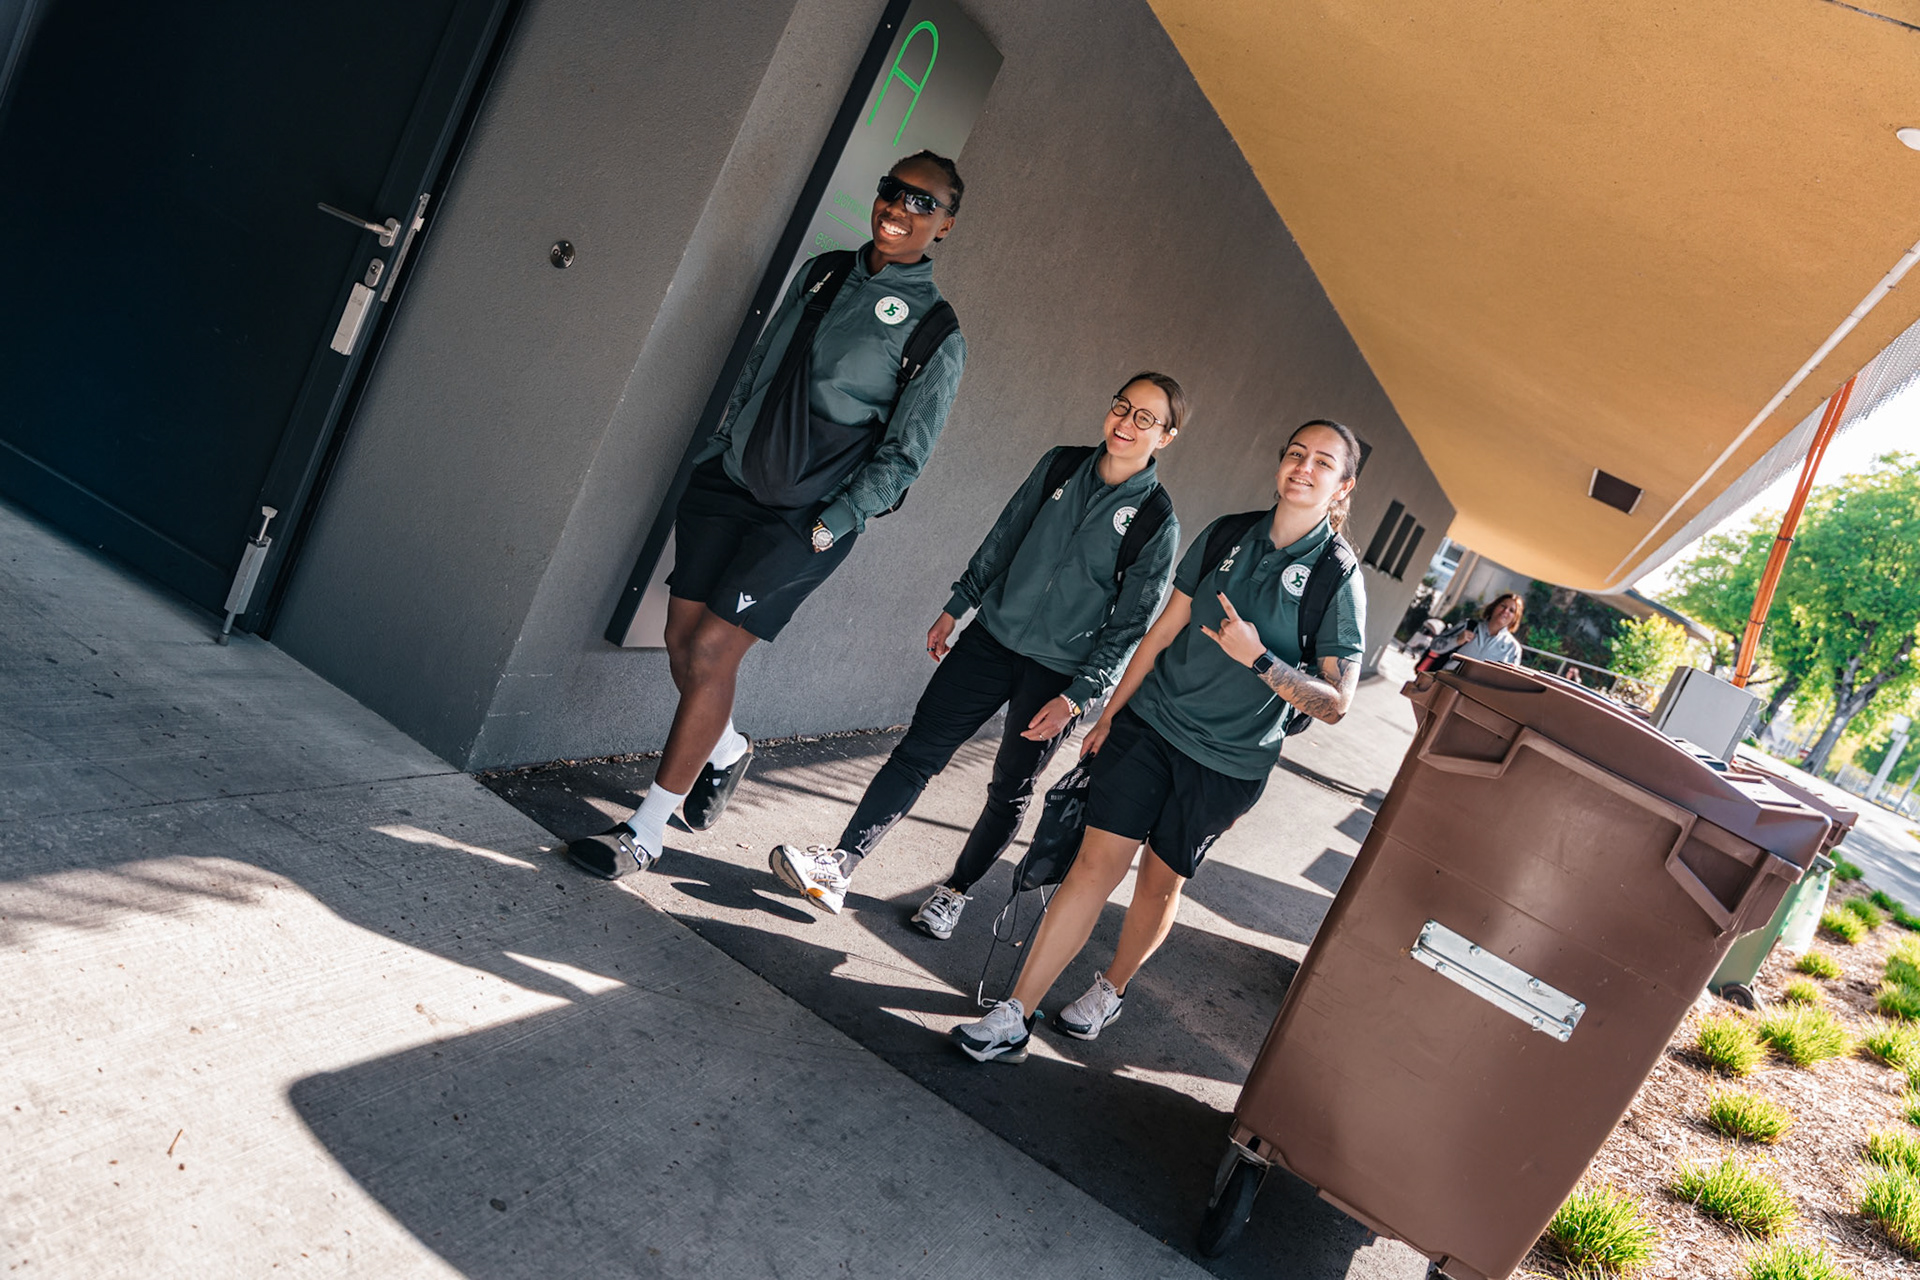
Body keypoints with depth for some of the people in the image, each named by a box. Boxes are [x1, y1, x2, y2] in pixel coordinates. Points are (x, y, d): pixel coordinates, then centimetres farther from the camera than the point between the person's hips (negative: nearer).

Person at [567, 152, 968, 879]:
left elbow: (903, 456, -7)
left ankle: (645, 833, 1)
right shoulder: (822, 274, 10)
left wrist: (827, 527, -11)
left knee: (712, 650, -11)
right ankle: (727, 750, 35)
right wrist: (713, 453, 14)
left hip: (805, 519, -5)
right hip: (730, 480, 6)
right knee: (683, 638, 4)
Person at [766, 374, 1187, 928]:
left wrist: (1076, 697, -13)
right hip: (991, 638, 3)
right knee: (918, 750, -2)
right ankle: (838, 866, -1)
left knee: (1010, 788, 10)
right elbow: (1001, 539, 11)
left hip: (1057, 673, -3)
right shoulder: (1059, 466, 1)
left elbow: (1130, 626, -9)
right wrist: (955, 608, 14)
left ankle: (956, 890, 29)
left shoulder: (1157, 523, -11)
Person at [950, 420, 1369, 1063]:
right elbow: (1163, 631, 8)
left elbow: (1335, 702, -10)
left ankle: (1111, 989, 37)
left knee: (1160, 882, 10)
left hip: (1226, 762, -2)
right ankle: (1014, 1017, 0)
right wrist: (1109, 715, 10)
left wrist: (1260, 660, -22)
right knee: (1097, 861, -4)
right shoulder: (1226, 536, 3)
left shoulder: (1337, 579, -8)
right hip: (1150, 721, 2)